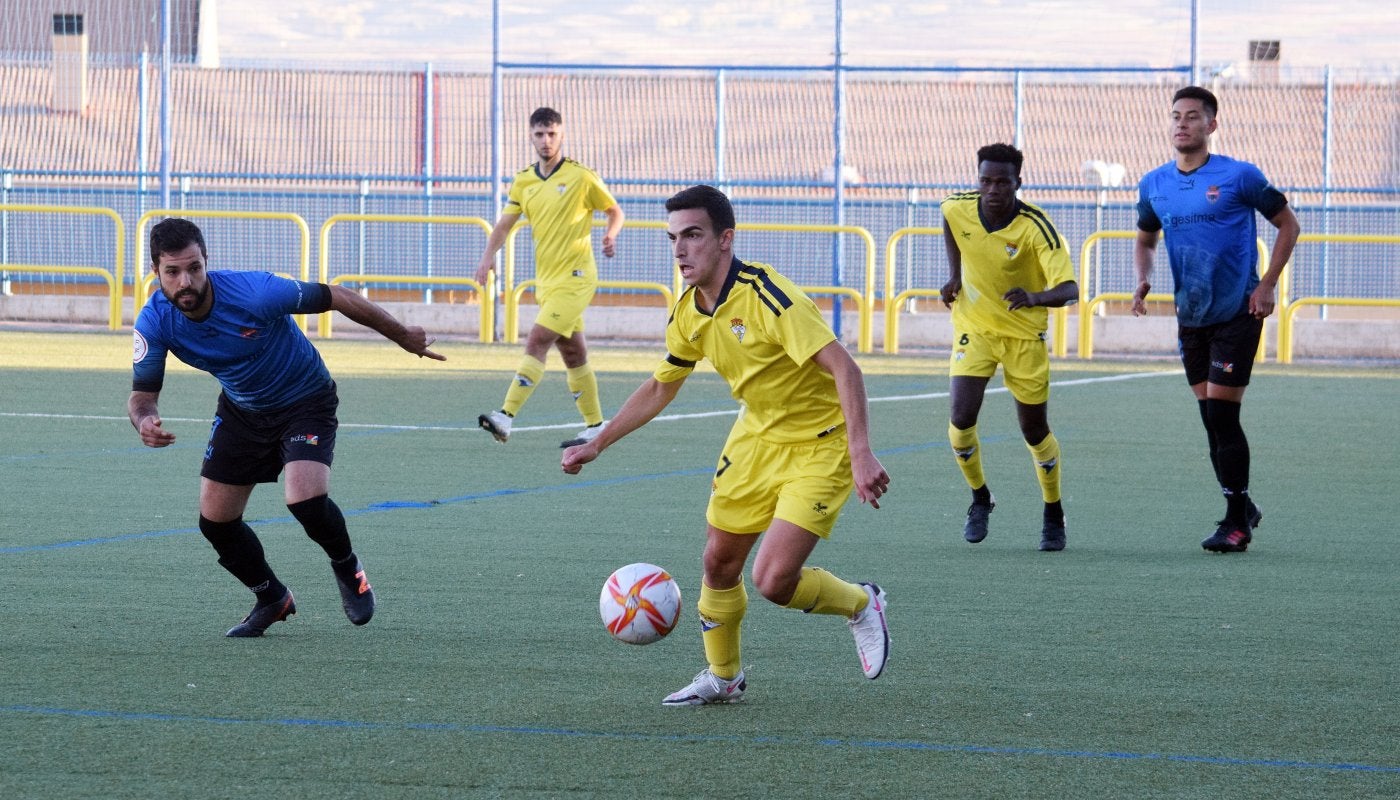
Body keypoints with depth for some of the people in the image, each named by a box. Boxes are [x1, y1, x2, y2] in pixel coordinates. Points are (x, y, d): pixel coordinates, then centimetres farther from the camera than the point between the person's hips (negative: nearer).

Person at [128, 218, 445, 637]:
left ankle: (347, 567, 8)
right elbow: (142, 393, -12)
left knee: (305, 499, -26)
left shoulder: (254, 293, -34)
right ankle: (272, 599, 29)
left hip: (306, 401, -5)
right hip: (241, 410, 5)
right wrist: (144, 421, -39)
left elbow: (335, 297, -21)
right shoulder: (154, 322, -21)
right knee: (214, 520, 1)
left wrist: (404, 336, -10)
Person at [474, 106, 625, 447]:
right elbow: (505, 222, 5)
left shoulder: (581, 177, -7)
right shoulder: (524, 181, 8)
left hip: (575, 277, -7)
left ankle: (506, 416, -23)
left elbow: (615, 210, 3)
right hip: (546, 279, 7)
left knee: (536, 342, -17)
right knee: (572, 354, 12)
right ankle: (594, 425, 21)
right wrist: (488, 256, -13)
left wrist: (610, 234, -18)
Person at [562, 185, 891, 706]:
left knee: (773, 580, -16)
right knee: (719, 561, 10)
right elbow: (659, 389, 16)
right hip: (757, 436, 8)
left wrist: (860, 453, -41)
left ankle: (860, 604, 14)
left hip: (819, 444, -8)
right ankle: (722, 677, 33)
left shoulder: (767, 297, -27)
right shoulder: (689, 314, -2)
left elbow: (844, 368, -33)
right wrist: (596, 445, 15)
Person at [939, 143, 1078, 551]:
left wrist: (1034, 297, -52)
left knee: (1035, 430, 5)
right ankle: (980, 498, 12)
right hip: (973, 327, 2)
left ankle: (1053, 515, 27)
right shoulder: (957, 208, -14)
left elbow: (1069, 289, -32)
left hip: (1024, 334, -2)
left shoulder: (1036, 227, -25)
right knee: (961, 419, -14)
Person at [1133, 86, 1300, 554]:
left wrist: (1267, 285, -9)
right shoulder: (1154, 185, 4)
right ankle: (1241, 509, 25)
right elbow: (1145, 239, 20)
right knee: (1211, 418, 10)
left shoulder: (1240, 177, -10)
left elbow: (1287, 224, -1)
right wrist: (1144, 279, 0)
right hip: (1191, 318, 5)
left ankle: (1236, 525, -1)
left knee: (1222, 415, -9)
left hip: (1237, 314, -5)